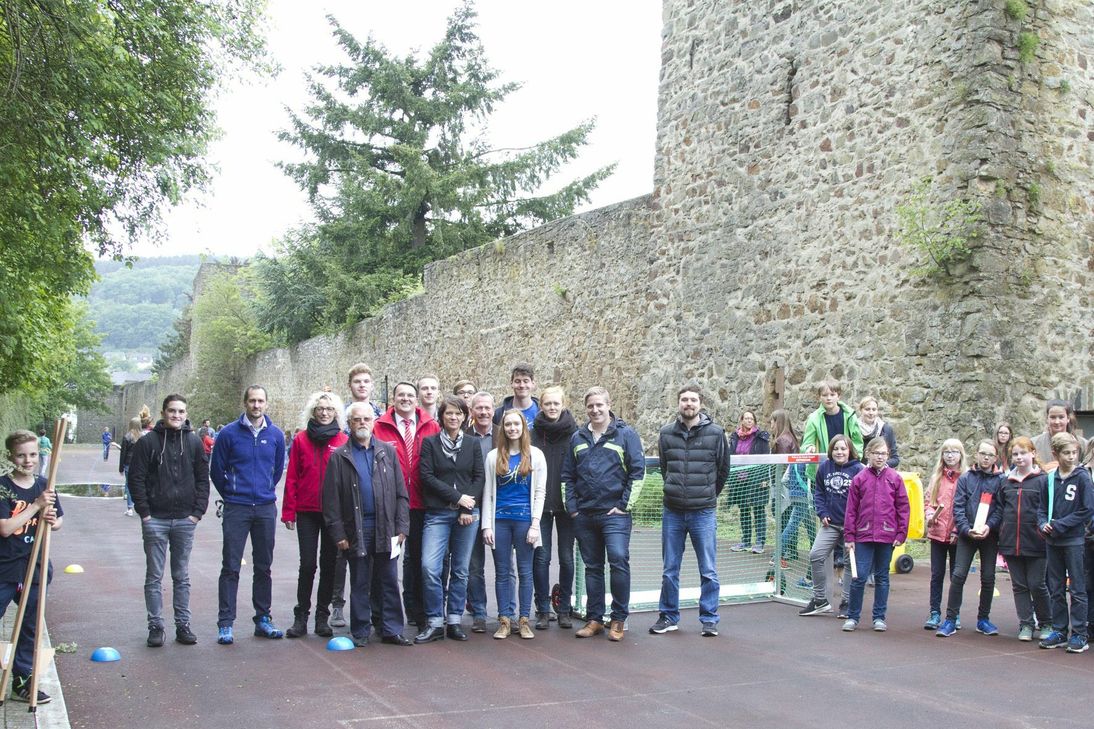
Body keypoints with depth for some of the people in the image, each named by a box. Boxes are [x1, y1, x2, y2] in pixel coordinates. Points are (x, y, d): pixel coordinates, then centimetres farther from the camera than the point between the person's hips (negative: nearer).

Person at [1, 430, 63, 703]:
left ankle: (22, 682, 22)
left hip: (35, 568, 5)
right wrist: (36, 505, -23)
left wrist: (53, 521, -9)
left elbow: (59, 520, 15)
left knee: (30, 627, 11)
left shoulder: (44, 487, 5)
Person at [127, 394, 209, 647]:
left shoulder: (194, 442, 5)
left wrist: (198, 511, -2)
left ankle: (183, 625, 17)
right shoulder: (148, 442, -3)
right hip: (155, 520, -2)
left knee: (182, 577, 10)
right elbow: (136, 479, -3)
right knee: (154, 577, 4)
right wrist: (144, 512, -8)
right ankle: (155, 626, 11)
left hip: (185, 521, 2)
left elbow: (203, 479, 7)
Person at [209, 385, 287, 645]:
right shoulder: (229, 433, -5)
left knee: (263, 567, 10)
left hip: (266, 508, 3)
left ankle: (263, 619, 19)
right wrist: (230, 495, 10)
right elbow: (216, 470, 3)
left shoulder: (276, 435, 3)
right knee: (230, 567, -2)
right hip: (236, 509, -3)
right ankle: (225, 623, 3)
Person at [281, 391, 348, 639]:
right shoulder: (301, 439, 3)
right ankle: (301, 616, 10)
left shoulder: (344, 441, 1)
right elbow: (292, 477, 2)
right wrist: (289, 511, -2)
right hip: (307, 511, 0)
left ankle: (322, 616, 17)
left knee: (329, 564, 7)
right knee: (308, 564, 0)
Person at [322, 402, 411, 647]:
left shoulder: (388, 451, 7)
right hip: (356, 529, -1)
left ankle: (392, 630, 13)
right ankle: (360, 633, 16)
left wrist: (401, 526, 0)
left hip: (386, 528, 2)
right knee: (360, 584, 7)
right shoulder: (340, 456, 1)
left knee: (389, 581, 5)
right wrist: (338, 533, -6)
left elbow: (401, 492, 7)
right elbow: (331, 498, -1)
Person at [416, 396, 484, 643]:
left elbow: (479, 477, 6)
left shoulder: (473, 444, 10)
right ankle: (435, 623, -3)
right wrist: (457, 497, -11)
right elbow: (427, 476, -5)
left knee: (460, 570, 5)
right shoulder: (430, 442, 4)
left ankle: (454, 620, 14)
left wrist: (469, 507, -7)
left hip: (467, 514, 2)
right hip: (437, 513, -2)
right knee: (430, 567, -13)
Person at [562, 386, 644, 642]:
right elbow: (568, 475, 16)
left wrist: (624, 505, -8)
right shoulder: (577, 438, 12)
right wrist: (572, 506, 6)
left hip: (615, 513, -4)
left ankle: (618, 620, -3)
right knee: (592, 567, 10)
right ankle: (594, 619, 18)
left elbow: (638, 472, -3)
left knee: (619, 560, -15)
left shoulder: (625, 434, 0)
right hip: (584, 514, 4)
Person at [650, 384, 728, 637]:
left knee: (708, 571, 2)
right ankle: (668, 616, 21)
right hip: (672, 512, 2)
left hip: (704, 513, -2)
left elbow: (723, 469, 9)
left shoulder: (715, 433, -4)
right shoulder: (666, 433, 2)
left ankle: (709, 619, 13)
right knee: (669, 570, 10)